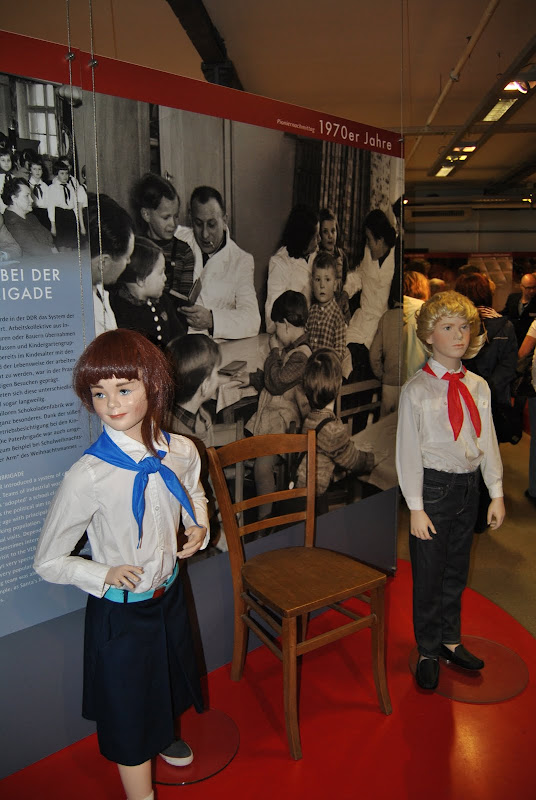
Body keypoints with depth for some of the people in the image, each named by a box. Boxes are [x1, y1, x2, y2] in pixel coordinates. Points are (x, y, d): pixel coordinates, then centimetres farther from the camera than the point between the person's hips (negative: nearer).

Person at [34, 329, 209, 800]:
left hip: (169, 594, 6)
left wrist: (199, 527, -7)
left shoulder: (181, 452, -13)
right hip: (120, 610, -5)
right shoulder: (88, 476, -27)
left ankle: (163, 738, 64)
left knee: (167, 678, 31)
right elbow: (48, 561, -15)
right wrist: (103, 575, -27)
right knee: (130, 709, 15)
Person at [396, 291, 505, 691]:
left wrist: (496, 492, 5)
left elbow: (488, 440, 7)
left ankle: (450, 640, 40)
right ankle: (428, 651, 29)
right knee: (429, 573, 8)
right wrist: (416, 507, -12)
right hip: (434, 486, -4)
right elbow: (408, 451, -11)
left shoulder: (478, 386, 3)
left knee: (456, 570, 19)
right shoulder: (416, 389, -11)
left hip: (469, 485, 5)